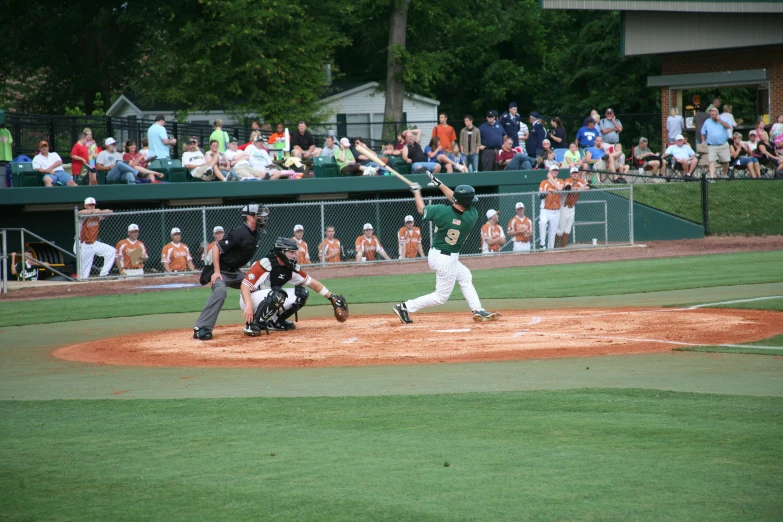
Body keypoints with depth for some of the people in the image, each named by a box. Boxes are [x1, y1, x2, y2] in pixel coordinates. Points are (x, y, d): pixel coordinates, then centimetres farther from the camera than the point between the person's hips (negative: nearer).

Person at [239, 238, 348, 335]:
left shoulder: (292, 268, -1)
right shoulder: (265, 264, -24)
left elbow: (311, 282, 7)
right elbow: (245, 285, -28)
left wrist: (332, 297, 3)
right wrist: (248, 306, -42)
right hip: (250, 298, -8)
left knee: (301, 293, -2)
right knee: (277, 295, -37)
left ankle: (275, 322, 7)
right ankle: (252, 324, -25)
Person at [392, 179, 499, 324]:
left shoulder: (441, 211, -17)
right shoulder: (472, 217, -19)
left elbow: (421, 209, 0)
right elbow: (460, 201, -3)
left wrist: (416, 191, 16)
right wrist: (440, 184, 2)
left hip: (434, 254, 6)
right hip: (448, 260, -6)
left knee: (465, 276, 24)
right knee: (441, 296, 7)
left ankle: (478, 311, 24)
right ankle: (406, 307, -2)